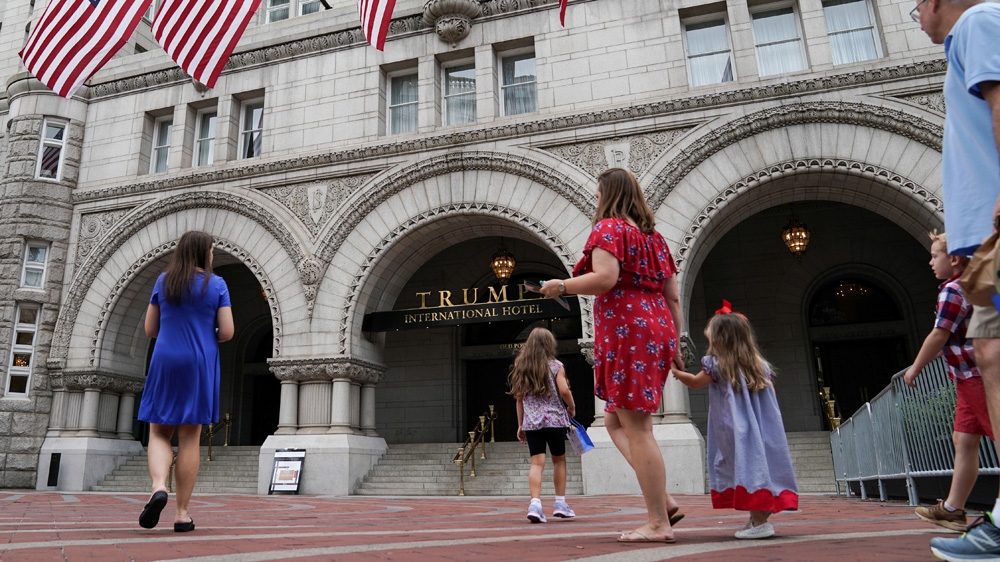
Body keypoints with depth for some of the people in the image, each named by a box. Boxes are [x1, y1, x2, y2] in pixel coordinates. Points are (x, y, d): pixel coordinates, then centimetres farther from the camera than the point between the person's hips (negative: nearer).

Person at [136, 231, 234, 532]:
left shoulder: (163, 281, 6)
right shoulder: (217, 284, -1)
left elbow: (150, 329, 8)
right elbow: (227, 332, -6)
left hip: (165, 363, 1)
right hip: (200, 365, -1)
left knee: (159, 433, 11)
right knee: (190, 438, 3)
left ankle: (159, 488, -15)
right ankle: (182, 513, 5)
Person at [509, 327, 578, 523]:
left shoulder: (521, 367, 9)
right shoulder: (555, 365, -2)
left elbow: (519, 397, 8)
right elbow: (564, 390, -13)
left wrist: (520, 424, 12)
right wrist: (572, 407, 6)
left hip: (531, 422, 2)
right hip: (554, 419, -2)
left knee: (537, 462, -1)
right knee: (559, 460, 13)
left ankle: (535, 503, -16)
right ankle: (560, 503, 17)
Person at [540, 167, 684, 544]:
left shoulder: (608, 228, -3)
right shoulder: (652, 235, 20)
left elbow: (605, 278, -21)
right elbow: (673, 297, 17)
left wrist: (561, 286, -6)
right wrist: (674, 344, 20)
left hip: (625, 333, -9)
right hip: (656, 331, 9)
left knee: (636, 428, -4)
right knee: (616, 421, 16)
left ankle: (658, 523, 0)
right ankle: (663, 501, 10)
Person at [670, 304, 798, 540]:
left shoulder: (717, 365, -4)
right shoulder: (760, 366, 9)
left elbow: (696, 382, 12)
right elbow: (769, 402, 12)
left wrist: (675, 372, 26)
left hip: (737, 432, -6)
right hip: (761, 432, 6)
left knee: (748, 470, -5)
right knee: (760, 466, 9)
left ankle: (759, 522, -5)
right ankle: (760, 518, 15)